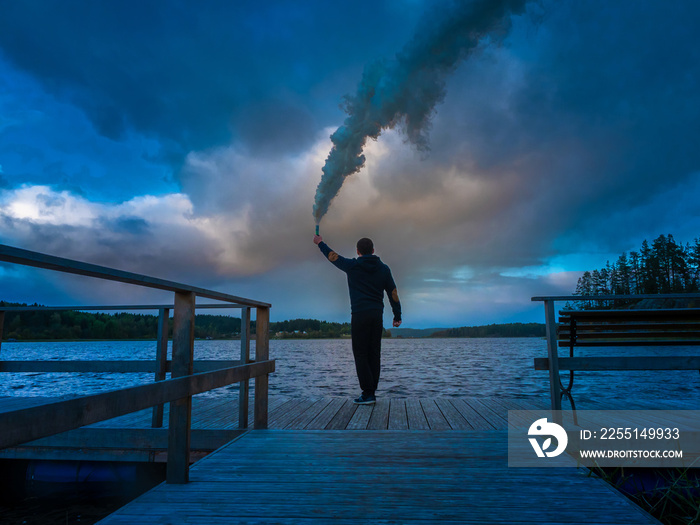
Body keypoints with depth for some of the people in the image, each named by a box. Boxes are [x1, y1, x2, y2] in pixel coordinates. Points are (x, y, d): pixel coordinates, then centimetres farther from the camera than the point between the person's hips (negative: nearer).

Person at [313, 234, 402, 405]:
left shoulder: (353, 266, -1)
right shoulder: (383, 268, 8)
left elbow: (332, 256, 12)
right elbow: (393, 292, 9)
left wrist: (320, 243, 30)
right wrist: (397, 315, 16)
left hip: (359, 315, -4)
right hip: (377, 315, 4)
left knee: (361, 354, -1)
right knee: (374, 354, 7)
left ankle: (368, 393, -6)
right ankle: (371, 393, 11)